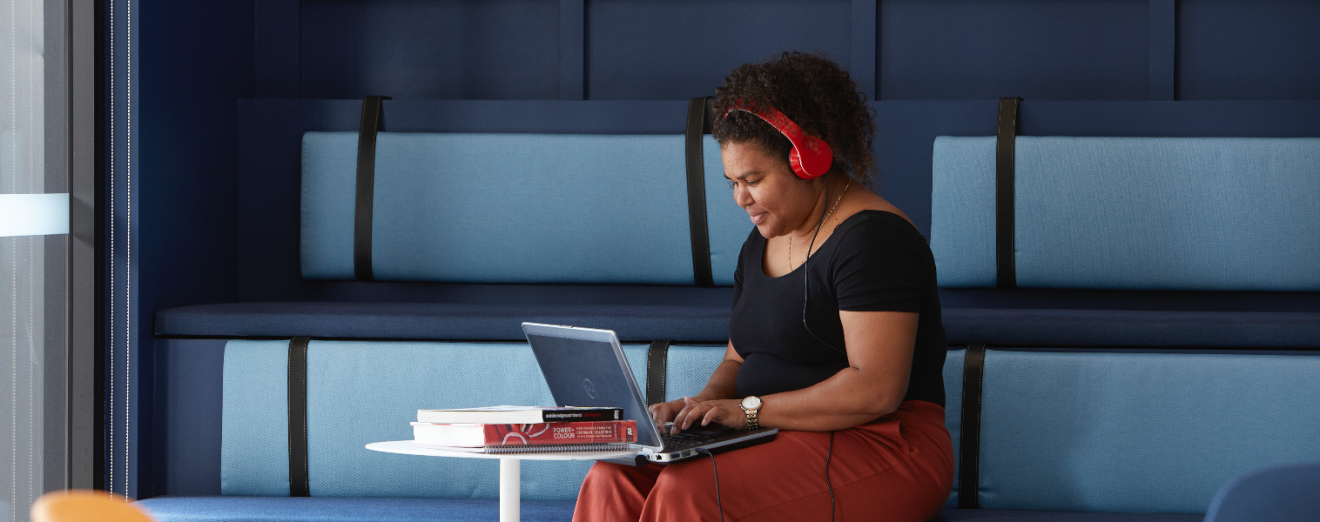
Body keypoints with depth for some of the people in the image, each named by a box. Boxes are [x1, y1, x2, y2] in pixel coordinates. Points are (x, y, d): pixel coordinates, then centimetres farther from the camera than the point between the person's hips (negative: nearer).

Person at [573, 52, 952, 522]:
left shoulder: (871, 236, -13)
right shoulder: (762, 243, 17)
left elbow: (876, 390, -21)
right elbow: (739, 359, 23)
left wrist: (749, 410, -20)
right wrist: (705, 403, -1)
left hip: (880, 447, -8)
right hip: (780, 440, 9)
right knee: (616, 480, -15)